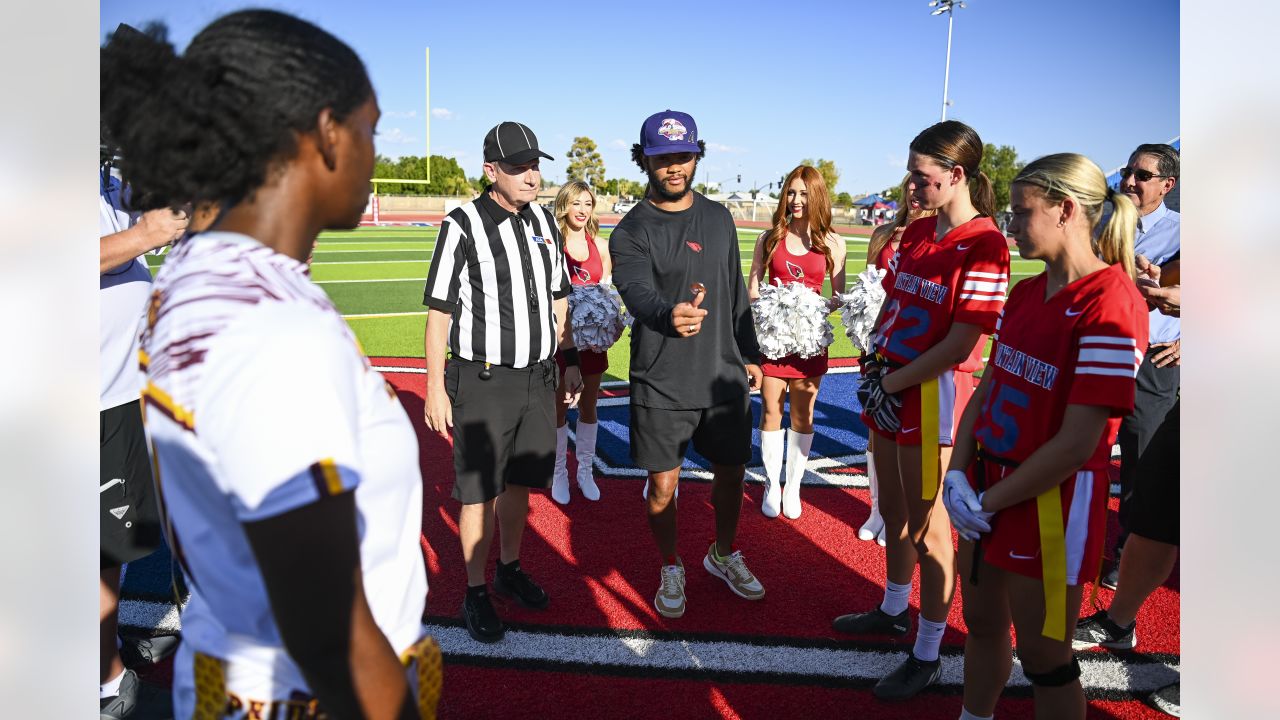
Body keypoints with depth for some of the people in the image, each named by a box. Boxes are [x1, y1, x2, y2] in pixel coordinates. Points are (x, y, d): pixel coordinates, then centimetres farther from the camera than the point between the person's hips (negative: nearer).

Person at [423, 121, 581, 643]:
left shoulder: (542, 221, 7)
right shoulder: (462, 226, -11)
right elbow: (438, 312, -9)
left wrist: (570, 362, 15)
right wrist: (436, 389, -10)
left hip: (538, 378, 5)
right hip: (482, 382, -5)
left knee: (520, 482, 17)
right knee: (480, 493, 3)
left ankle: (509, 568, 36)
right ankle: (475, 593, 19)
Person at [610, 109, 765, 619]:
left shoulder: (718, 217, 7)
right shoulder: (630, 232, -8)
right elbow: (637, 291, -28)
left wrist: (749, 353, 16)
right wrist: (668, 315, -49)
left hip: (724, 377, 4)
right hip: (661, 385, -4)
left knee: (731, 473, 16)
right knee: (663, 486, 5)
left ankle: (724, 555, 42)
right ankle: (671, 569, 31)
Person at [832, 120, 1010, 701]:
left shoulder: (983, 243, -16)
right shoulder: (916, 232, 9)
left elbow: (960, 344, -19)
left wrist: (893, 381, -15)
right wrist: (873, 366, 0)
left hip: (933, 393, -8)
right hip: (887, 388, 8)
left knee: (928, 527, 3)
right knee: (893, 511, 22)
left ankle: (927, 657, 18)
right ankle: (894, 610, 43)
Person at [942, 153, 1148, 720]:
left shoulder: (1111, 305, -20)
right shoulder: (1026, 293, 6)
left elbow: (1077, 445, -23)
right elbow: (986, 390, 7)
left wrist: (988, 501, -16)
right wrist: (959, 473, -6)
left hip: (1048, 501, -7)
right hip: (986, 488, 7)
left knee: (1043, 657, 10)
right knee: (981, 624, 22)